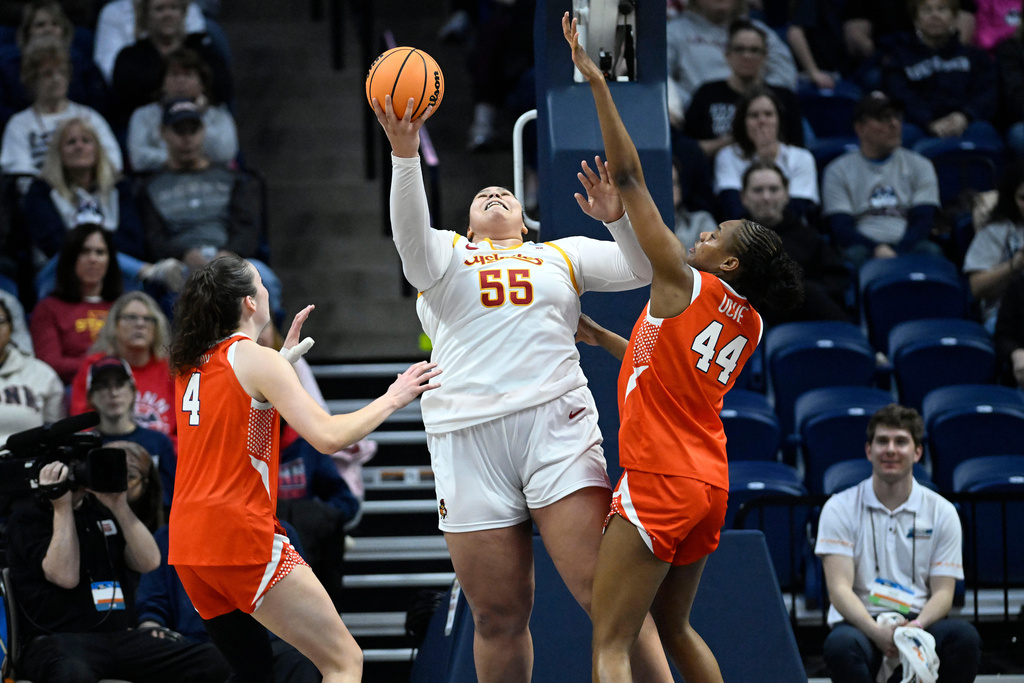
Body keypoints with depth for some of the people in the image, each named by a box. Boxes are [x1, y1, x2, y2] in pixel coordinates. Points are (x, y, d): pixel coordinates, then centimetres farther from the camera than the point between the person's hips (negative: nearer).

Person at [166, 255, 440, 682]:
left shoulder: (190, 366, 15)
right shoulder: (256, 359, -8)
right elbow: (327, 436, -16)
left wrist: (283, 358, 32)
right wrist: (392, 399, -5)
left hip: (187, 546, 8)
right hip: (241, 536, -8)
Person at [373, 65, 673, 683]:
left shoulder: (561, 254, 22)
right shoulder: (445, 252, 18)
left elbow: (643, 268, 12)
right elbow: (412, 239, -5)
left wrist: (619, 217, -9)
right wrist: (405, 152, -21)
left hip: (556, 424, 0)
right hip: (467, 439, 0)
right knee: (499, 618, 1)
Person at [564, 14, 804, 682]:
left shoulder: (686, 285, -7)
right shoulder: (749, 326, 13)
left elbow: (629, 178, -9)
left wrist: (598, 84, -8)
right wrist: (600, 338, 33)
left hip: (659, 482, -8)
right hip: (708, 484, 8)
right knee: (674, 626, 24)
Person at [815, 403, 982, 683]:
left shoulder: (942, 512, 8)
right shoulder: (840, 509, 2)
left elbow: (943, 591, 3)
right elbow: (839, 588, -8)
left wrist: (917, 626, -21)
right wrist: (877, 632, -27)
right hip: (861, 624, -2)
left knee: (964, 637, -32)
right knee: (841, 645, -39)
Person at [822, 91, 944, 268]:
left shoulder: (919, 166, 20)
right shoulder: (838, 171, 15)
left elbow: (923, 220, 7)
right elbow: (841, 228, 3)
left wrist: (897, 253, -14)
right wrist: (877, 250, -18)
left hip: (908, 247, 2)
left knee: (930, 251, -33)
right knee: (855, 254, -37)